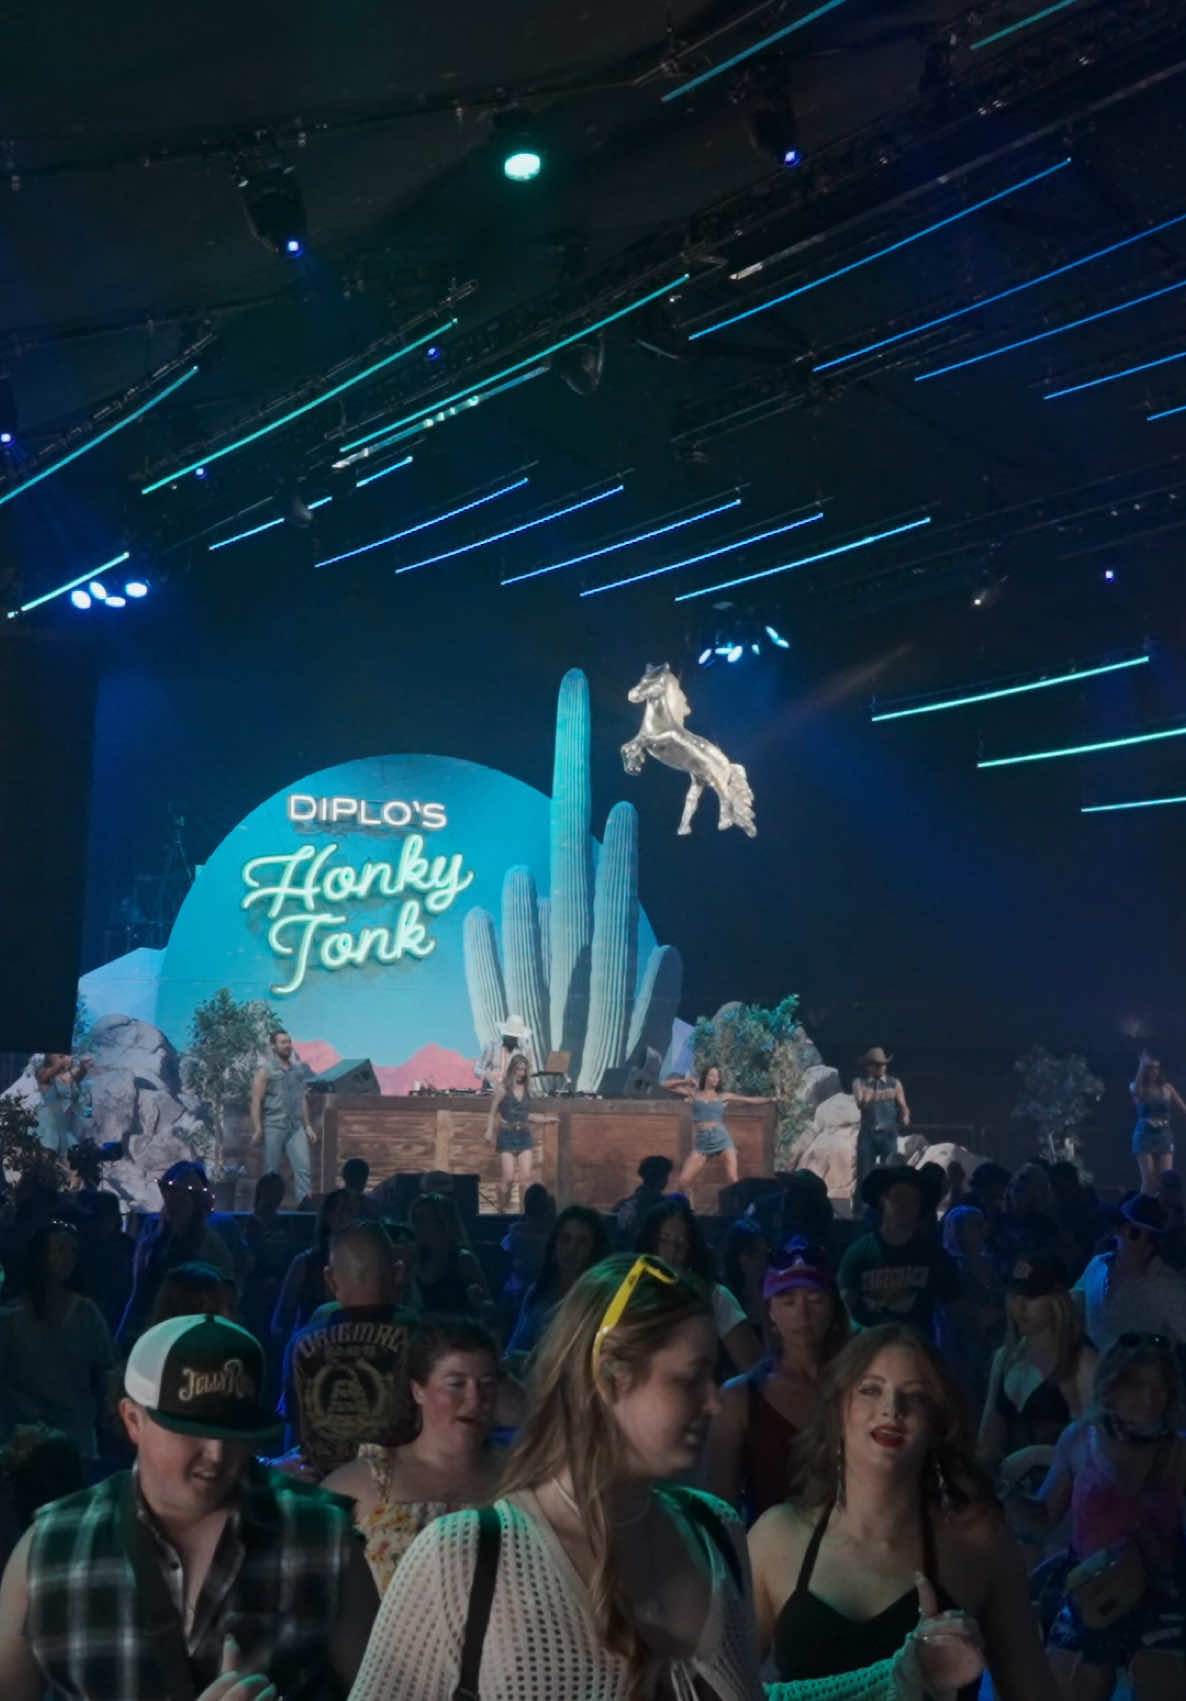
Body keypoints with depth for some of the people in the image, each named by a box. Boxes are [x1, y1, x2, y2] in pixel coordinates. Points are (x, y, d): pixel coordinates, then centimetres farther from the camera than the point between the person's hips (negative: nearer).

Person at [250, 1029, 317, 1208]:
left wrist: (307, 1126, 16)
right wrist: (257, 1129, -14)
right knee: (271, 1173, 2)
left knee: (304, 1168, -8)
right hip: (273, 1126, -4)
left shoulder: (298, 1069, 15)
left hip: (296, 1127, 4)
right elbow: (256, 1101, -6)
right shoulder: (266, 1070, -1)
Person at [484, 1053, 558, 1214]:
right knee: (508, 1178, -8)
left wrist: (546, 1119, 14)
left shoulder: (527, 1089, 10)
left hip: (524, 1135, 4)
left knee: (526, 1177, -4)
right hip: (507, 1135, -4)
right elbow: (492, 1113, -5)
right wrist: (489, 1132, -17)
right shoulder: (502, 1088, -4)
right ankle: (503, 1210, 7)